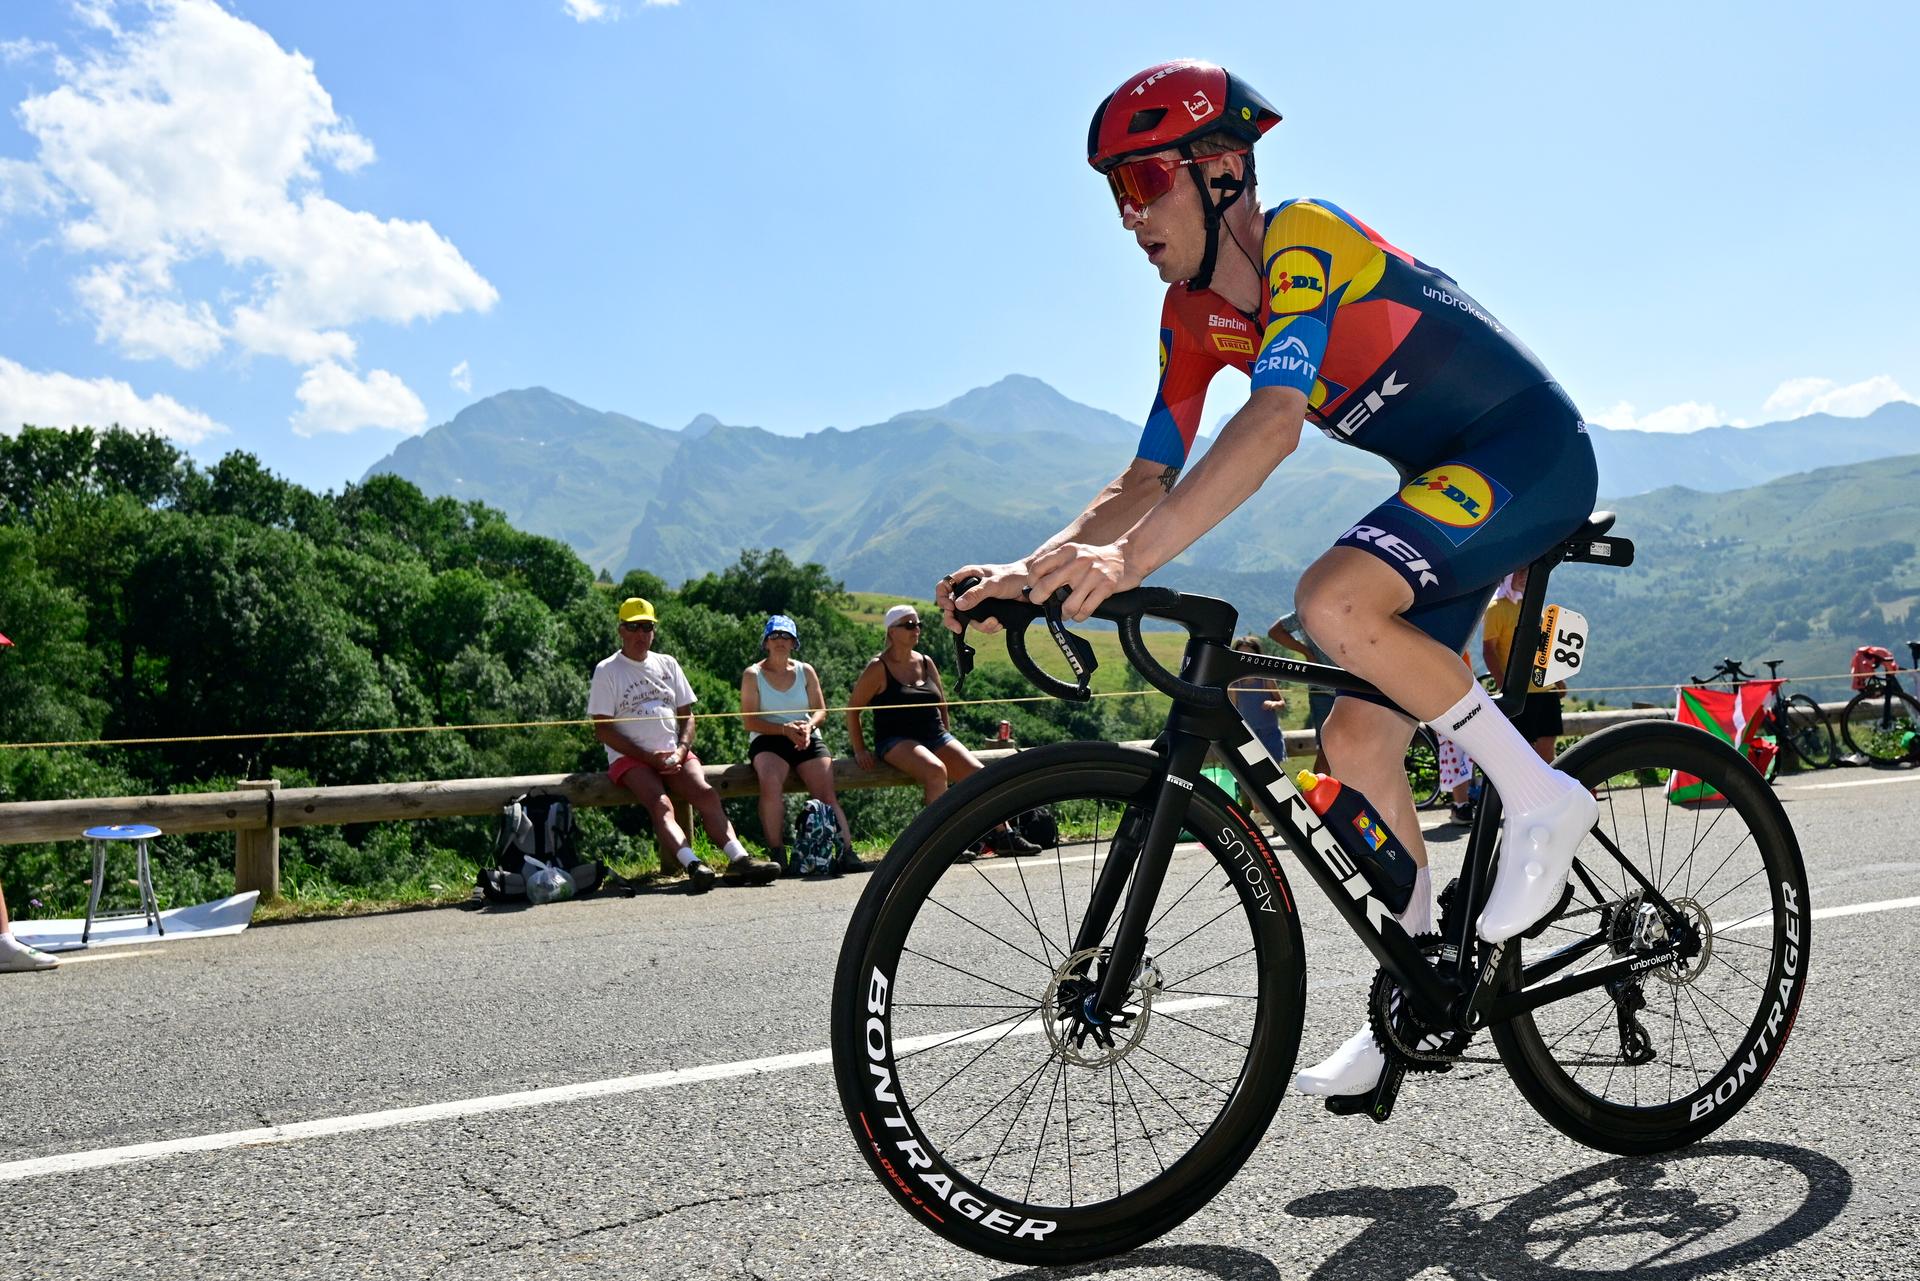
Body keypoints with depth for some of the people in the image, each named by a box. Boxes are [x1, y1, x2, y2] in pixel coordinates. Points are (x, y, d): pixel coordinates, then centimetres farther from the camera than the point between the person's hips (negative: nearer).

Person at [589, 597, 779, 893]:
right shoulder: (607, 670, 4)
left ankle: (738, 858, -37)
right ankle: (693, 865, -48)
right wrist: (649, 757, -10)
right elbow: (602, 729, -2)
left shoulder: (667, 664, 18)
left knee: (706, 793, -24)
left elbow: (687, 714, 17)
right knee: (660, 803, -31)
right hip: (629, 758, -4)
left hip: (673, 754, 4)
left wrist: (680, 751, -4)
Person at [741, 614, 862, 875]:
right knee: (771, 784, -34)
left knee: (826, 794, -20)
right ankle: (777, 855, -30)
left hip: (807, 739, 3)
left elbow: (820, 709, 13)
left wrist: (808, 726, -11)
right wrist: (785, 729, -16)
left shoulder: (806, 671, 16)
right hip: (768, 740, -3)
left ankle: (846, 852, -28)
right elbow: (750, 721, -1)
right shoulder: (752, 675, 7)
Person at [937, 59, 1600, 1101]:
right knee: (1356, 741, 3)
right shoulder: (1195, 317, 3)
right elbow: (1149, 479, 0)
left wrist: (1131, 559, -47)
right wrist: (1031, 571, -15)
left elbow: (1275, 422, -37)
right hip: (1447, 480, 9)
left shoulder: (1304, 240, -21)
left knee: (1333, 600, -33)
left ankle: (1538, 796, -13)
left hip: (1533, 453, -8)